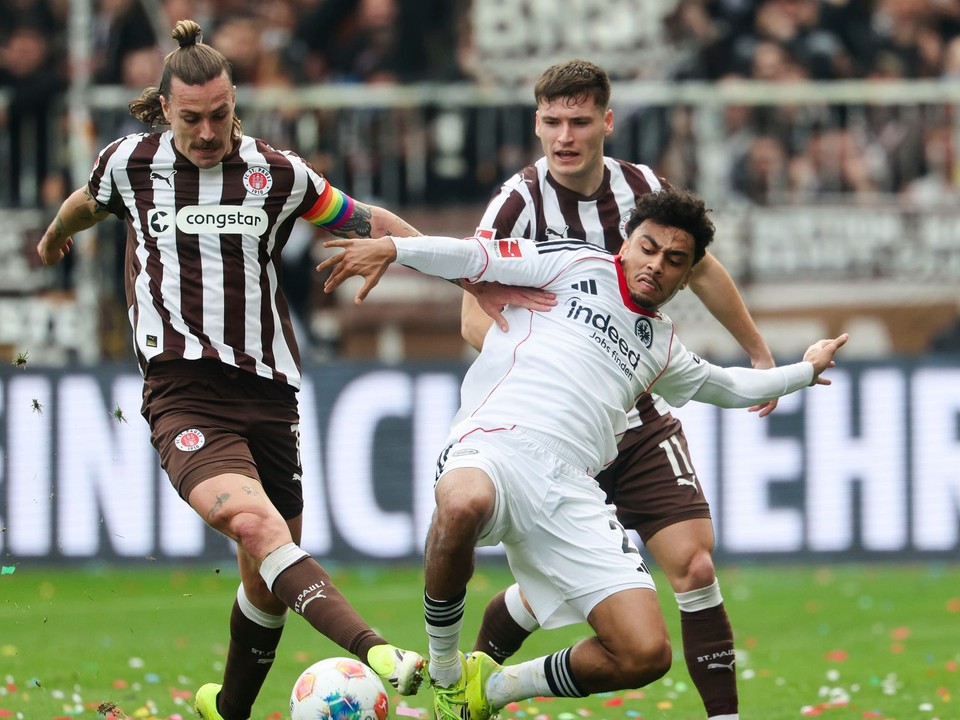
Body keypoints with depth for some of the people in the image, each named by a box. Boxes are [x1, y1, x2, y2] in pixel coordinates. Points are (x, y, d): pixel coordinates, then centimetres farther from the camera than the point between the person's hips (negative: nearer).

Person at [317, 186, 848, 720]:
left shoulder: (662, 346, 31)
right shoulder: (579, 265, 16)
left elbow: (724, 386, 51)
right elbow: (478, 257, 7)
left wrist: (803, 371, 57)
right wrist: (393, 249, -7)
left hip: (571, 495, 5)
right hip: (496, 442, -5)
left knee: (647, 655, -12)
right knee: (463, 506, -45)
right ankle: (443, 673, -17)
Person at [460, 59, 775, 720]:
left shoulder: (644, 188, 0)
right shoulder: (519, 203, -13)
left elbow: (702, 271, 18)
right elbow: (476, 319, -20)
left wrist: (760, 355, 28)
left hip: (641, 416, 3)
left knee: (694, 566, -11)